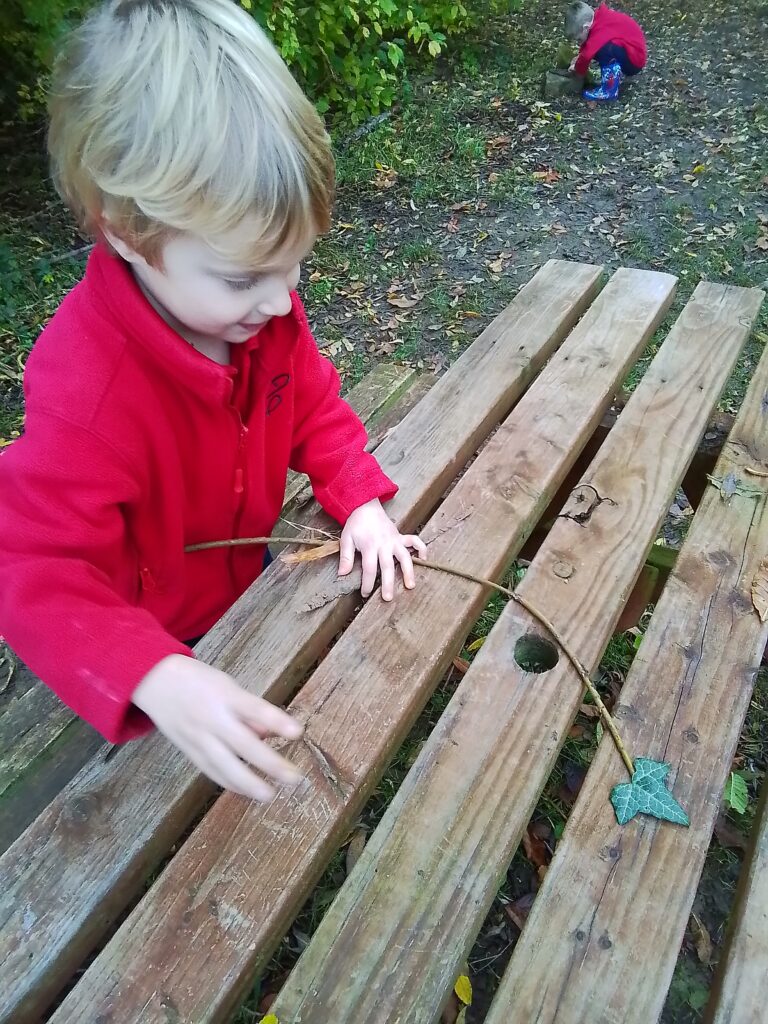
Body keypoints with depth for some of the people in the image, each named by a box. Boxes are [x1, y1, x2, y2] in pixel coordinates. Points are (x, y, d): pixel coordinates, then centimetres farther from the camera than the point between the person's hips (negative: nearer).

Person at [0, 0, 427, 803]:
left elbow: (314, 404, -4)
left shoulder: (260, 307, -17)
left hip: (250, 581, 6)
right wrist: (158, 680, -54)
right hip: (155, 643, -5)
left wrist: (362, 503, -18)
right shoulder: (88, 387, -38)